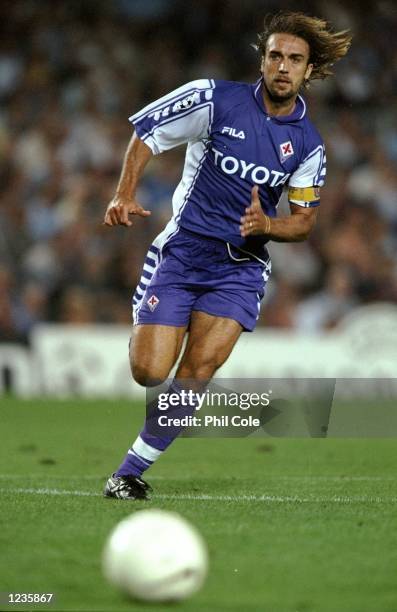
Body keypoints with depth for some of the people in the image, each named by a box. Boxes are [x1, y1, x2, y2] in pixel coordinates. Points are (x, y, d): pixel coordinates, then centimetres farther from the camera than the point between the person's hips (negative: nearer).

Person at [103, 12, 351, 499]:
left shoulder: (307, 143, 1)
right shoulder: (216, 99, -7)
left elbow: (304, 221, 6)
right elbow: (146, 132, 1)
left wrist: (266, 225, -16)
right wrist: (124, 196, -12)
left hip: (240, 265, 2)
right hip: (181, 253, -2)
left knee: (198, 371, -17)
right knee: (149, 374, -10)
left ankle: (130, 471, -6)